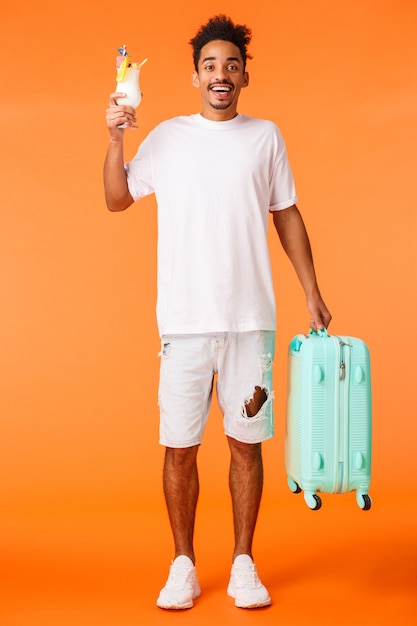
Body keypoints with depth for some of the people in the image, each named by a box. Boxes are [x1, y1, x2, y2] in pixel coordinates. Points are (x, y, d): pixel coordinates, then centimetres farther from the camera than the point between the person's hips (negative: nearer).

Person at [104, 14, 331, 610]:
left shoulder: (266, 137, 8)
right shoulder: (166, 137, 7)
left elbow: (288, 217, 12)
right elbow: (117, 199, 14)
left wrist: (312, 293, 10)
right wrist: (114, 140, 0)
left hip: (252, 320, 0)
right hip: (184, 320, 0)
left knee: (246, 442, 5)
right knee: (180, 446, 3)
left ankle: (243, 564, 20)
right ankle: (183, 565, 19)